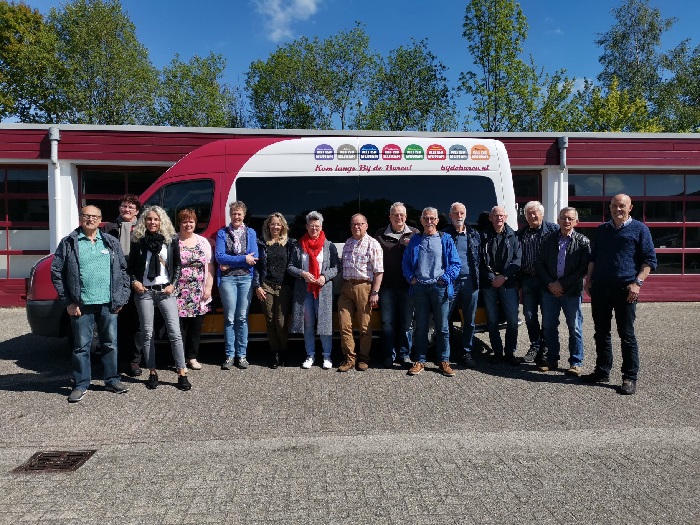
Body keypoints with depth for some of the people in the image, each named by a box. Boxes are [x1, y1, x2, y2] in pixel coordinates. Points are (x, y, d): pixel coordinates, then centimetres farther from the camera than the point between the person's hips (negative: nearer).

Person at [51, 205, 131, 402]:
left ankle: (112, 380, 24)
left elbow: (123, 271, 10)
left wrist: (122, 297, 3)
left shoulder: (111, 243, 9)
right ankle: (80, 385, 18)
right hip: (82, 305, -2)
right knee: (81, 346, 6)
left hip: (108, 304, 2)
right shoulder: (68, 243, 2)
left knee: (110, 344, 11)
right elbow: (56, 273, 0)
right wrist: (68, 301, -5)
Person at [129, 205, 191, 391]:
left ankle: (182, 373, 1)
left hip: (165, 291, -1)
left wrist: (173, 284, -2)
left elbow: (177, 265, 9)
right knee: (147, 333, 6)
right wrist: (134, 281, -5)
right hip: (144, 291, 1)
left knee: (175, 332, -6)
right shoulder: (138, 240, 3)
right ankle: (152, 372, 17)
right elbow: (131, 266, 11)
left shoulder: (171, 239, 3)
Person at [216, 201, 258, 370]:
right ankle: (230, 356, 7)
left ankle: (242, 355, 10)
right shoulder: (222, 233, 8)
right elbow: (219, 257, -6)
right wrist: (243, 258, -12)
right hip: (227, 279, -1)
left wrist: (229, 263, -8)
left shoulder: (250, 232, 10)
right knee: (230, 318, -1)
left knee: (242, 317, 3)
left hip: (246, 278, 1)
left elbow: (253, 258, -2)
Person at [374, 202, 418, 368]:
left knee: (406, 322, 6)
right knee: (387, 322, 4)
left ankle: (404, 354, 19)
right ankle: (389, 355, 15)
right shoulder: (381, 235, 7)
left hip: (407, 286, 0)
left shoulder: (414, 234, 7)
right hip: (387, 286, 0)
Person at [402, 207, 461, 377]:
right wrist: (411, 278, 0)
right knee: (421, 326, 7)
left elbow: (455, 263, 3)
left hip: (439, 287, -2)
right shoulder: (415, 240, 12)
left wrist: (445, 279, -8)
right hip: (420, 288, 2)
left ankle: (444, 361, 15)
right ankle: (420, 361, 16)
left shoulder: (445, 239, 6)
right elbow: (405, 262, 14)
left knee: (442, 327, 4)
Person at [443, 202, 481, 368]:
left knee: (470, 321, 10)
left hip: (470, 281, 3)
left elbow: (480, 258, 12)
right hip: (450, 281, -3)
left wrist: (478, 278, 4)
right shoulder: (444, 235, 1)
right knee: (445, 319, 2)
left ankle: (467, 353, 21)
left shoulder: (474, 235, 11)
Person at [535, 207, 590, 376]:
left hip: (572, 291, -3)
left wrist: (562, 284, -13)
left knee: (575, 328, 4)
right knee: (549, 326, 9)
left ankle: (576, 363, 16)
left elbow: (584, 268, -9)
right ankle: (552, 359, 23)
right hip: (550, 290, 3)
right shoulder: (549, 240, 8)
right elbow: (540, 264, 7)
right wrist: (550, 284, -7)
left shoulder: (583, 242, -2)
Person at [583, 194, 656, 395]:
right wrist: (589, 279, 10)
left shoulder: (639, 229, 2)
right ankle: (602, 371, 21)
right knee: (601, 333, 10)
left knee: (627, 335, 0)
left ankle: (630, 378, 9)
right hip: (600, 288, 5)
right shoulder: (602, 230, 15)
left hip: (625, 289, -5)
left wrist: (637, 282, -12)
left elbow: (650, 260, -1)